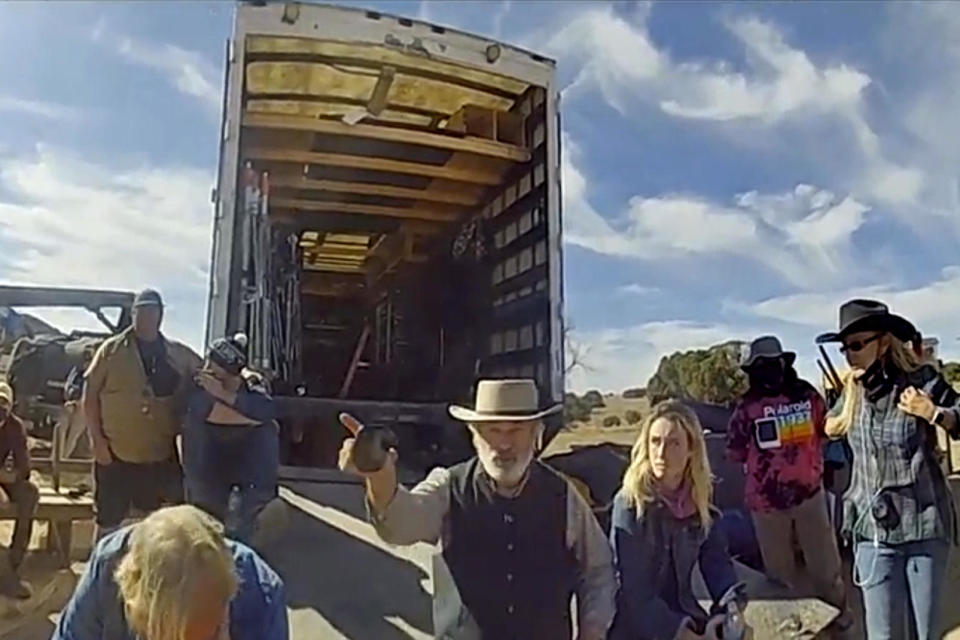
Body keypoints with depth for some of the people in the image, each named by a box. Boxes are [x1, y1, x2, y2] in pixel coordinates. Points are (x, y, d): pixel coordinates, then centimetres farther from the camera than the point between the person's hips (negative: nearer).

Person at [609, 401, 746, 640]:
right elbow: (632, 592, -20)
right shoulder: (629, 504, -20)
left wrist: (732, 605, -19)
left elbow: (716, 559, -1)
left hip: (683, 615, 5)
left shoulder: (697, 501, -3)